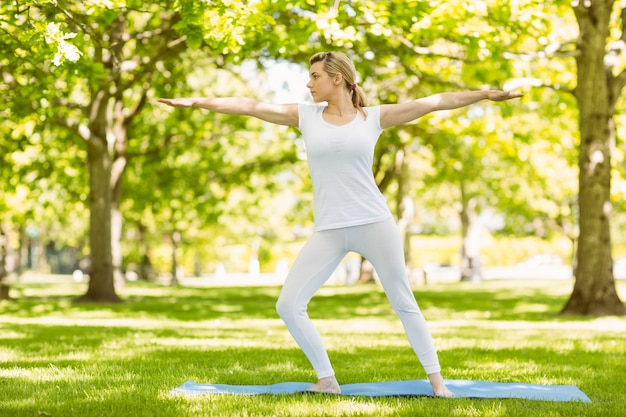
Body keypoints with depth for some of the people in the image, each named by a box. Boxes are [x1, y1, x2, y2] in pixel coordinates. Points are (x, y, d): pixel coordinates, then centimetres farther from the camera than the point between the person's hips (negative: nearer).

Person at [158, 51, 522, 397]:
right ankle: (327, 379, 8)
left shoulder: (374, 117, 2)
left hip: (374, 223, -2)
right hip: (328, 231, 2)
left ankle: (436, 379, 16)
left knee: (404, 303, 4)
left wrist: (486, 94, -1)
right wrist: (197, 101, -1)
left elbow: (437, 101, 2)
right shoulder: (305, 116, 7)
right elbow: (252, 106, 3)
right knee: (288, 305, -6)